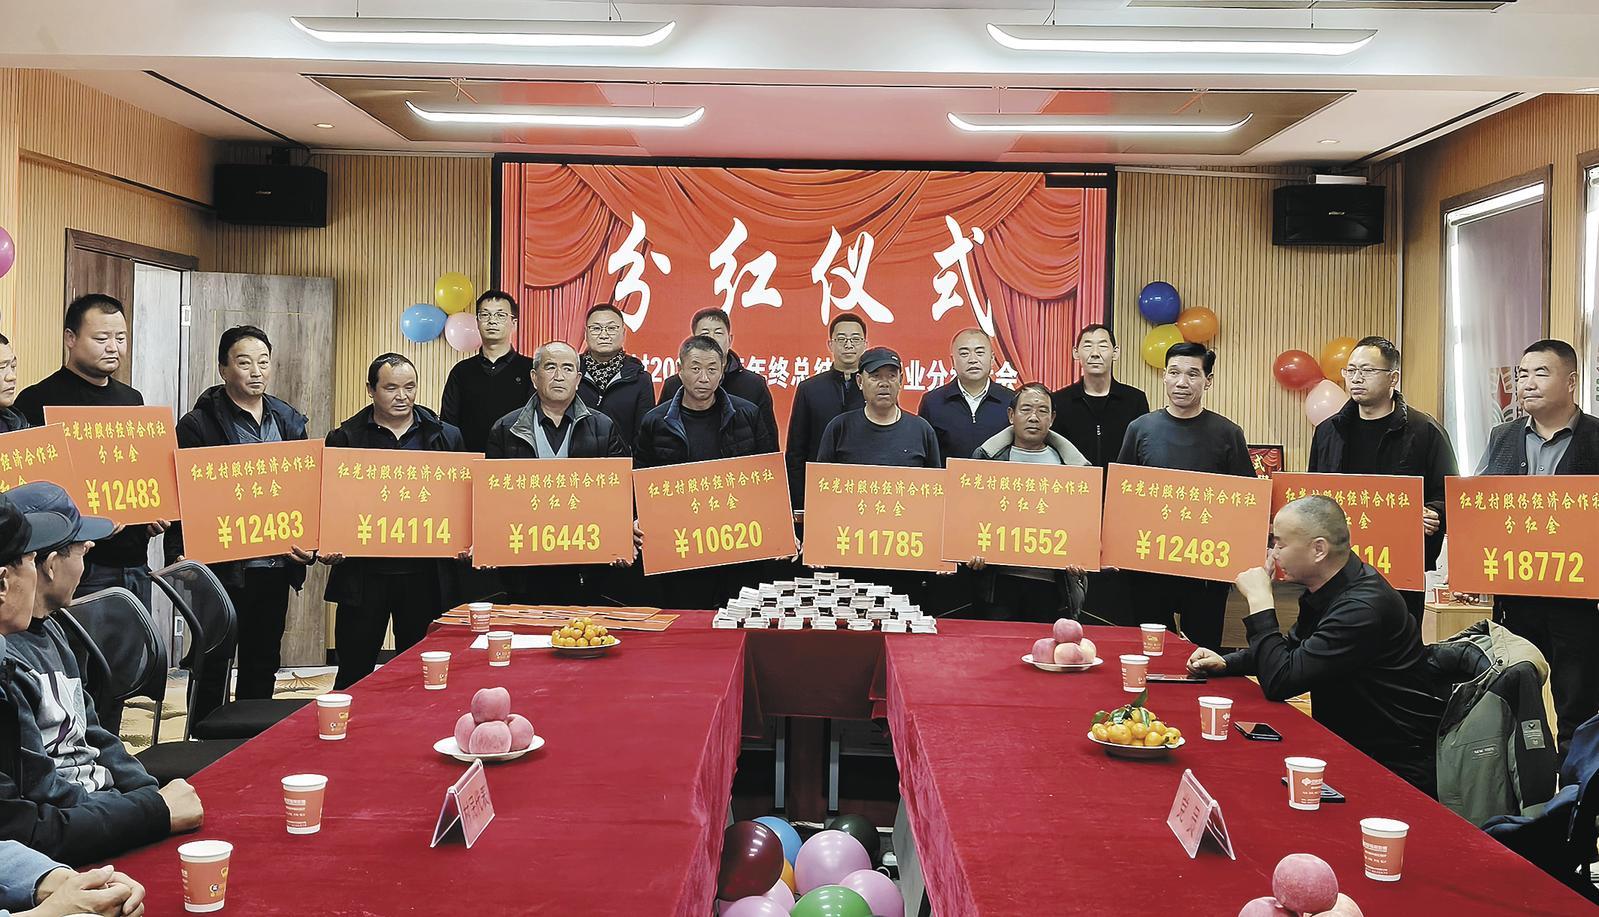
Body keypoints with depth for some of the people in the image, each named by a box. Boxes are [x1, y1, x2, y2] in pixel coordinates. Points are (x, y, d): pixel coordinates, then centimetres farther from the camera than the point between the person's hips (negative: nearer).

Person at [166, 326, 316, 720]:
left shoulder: (288, 421, 11)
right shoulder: (199, 424, -5)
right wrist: (180, 555, -19)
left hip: (276, 566, 5)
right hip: (222, 566, -5)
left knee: (263, 666, 14)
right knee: (213, 666, 4)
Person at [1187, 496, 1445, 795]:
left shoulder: (1362, 608, -26)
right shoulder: (1326, 589, 4)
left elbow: (1279, 682, -25)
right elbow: (1292, 648, 22)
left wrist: (1259, 600, -19)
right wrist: (1226, 662, 6)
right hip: (1349, 746, 9)